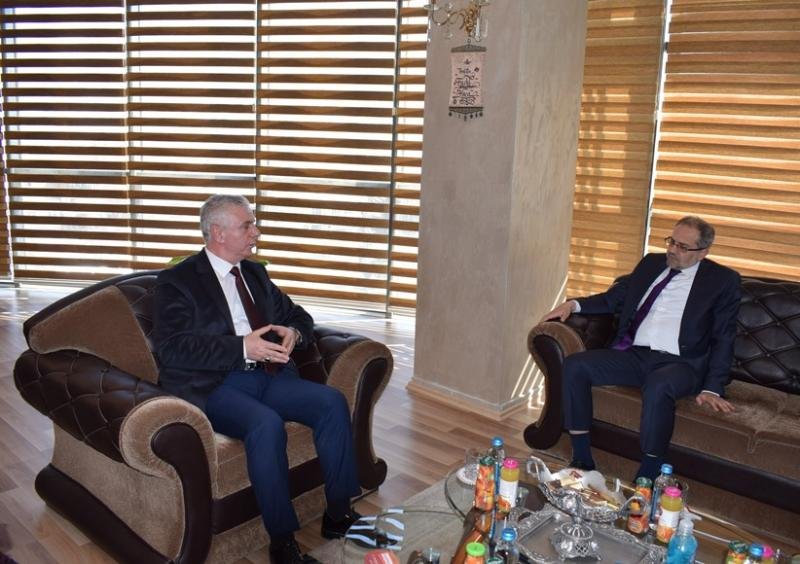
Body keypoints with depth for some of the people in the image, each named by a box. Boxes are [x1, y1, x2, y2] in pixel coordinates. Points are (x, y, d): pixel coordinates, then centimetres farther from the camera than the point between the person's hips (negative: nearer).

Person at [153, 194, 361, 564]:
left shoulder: (255, 273, 19)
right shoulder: (177, 281, -1)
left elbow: (298, 315, 26)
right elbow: (172, 349, -14)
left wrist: (293, 332, 0)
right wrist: (243, 348, -22)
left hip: (269, 375, 6)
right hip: (216, 386, -6)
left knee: (332, 401, -17)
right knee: (267, 423, -33)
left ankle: (338, 513, -6)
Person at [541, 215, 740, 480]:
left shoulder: (724, 280, 5)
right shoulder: (651, 263, 18)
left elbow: (723, 339, 2)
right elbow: (614, 298, 23)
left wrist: (712, 389, -9)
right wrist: (574, 304, 5)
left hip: (679, 363, -5)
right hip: (634, 354, 5)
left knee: (657, 386, -39)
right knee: (574, 365, -18)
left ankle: (647, 480, -26)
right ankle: (582, 461, -12)